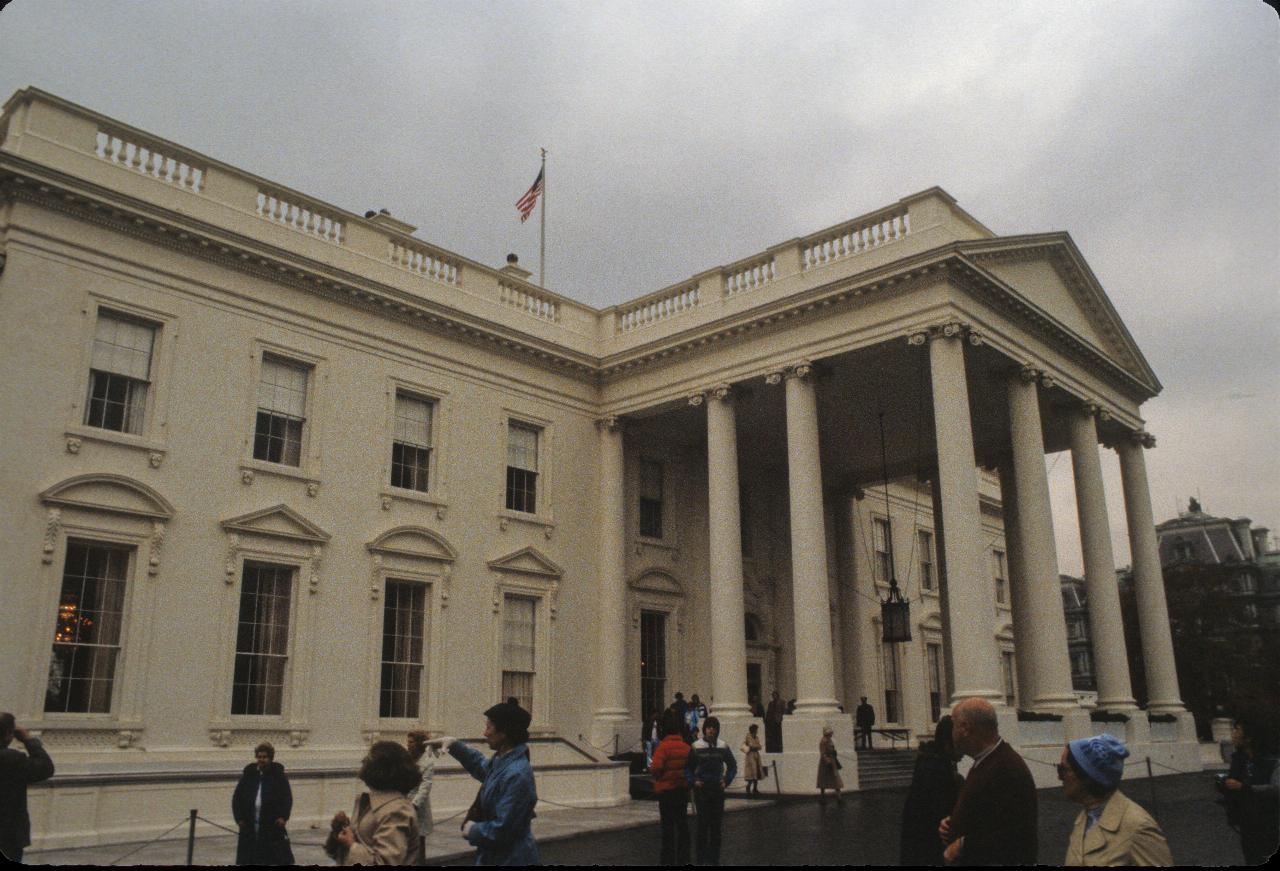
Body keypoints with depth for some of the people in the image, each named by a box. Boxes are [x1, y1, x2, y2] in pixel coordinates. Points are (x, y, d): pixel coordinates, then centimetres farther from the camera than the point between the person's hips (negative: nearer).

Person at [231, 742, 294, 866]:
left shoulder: (278, 776, 1)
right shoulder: (248, 775, 7)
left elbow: (287, 798, -1)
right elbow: (236, 797, 10)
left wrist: (284, 816, -14)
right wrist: (239, 817, 0)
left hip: (272, 825, -3)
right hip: (250, 826, 3)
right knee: (248, 858, 8)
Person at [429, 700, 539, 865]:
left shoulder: (517, 775, -27)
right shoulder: (501, 761, 2)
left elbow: (503, 829, -27)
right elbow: (481, 767, 27)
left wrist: (473, 831, -10)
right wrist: (455, 746, 17)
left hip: (510, 859, -9)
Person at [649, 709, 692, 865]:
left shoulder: (663, 746, -16)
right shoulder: (686, 747, 0)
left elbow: (656, 767, -25)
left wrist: (651, 769, -4)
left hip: (666, 789, -5)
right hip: (683, 789, 5)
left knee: (667, 824, 3)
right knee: (682, 823, 13)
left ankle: (668, 859, 7)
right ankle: (683, 858, 18)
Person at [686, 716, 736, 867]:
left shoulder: (723, 747, 3)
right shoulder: (696, 747, -4)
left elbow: (732, 765, 16)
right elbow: (687, 767, 3)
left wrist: (727, 781, 5)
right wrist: (693, 781, -9)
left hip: (718, 789, 3)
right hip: (701, 789, -3)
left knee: (716, 823, 5)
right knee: (703, 823, -4)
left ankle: (714, 858, 14)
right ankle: (702, 858, 4)